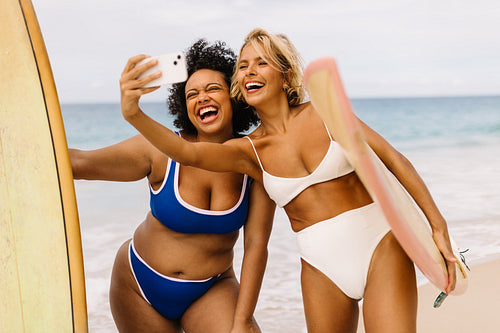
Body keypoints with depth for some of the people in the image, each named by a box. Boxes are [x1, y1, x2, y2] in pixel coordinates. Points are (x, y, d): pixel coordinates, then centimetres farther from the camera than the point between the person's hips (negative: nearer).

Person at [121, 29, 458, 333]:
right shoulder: (248, 151, 2)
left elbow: (393, 158, -1)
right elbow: (187, 151, -16)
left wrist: (438, 226, -5)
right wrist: (134, 115, -34)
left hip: (379, 246, -2)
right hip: (323, 268, 3)